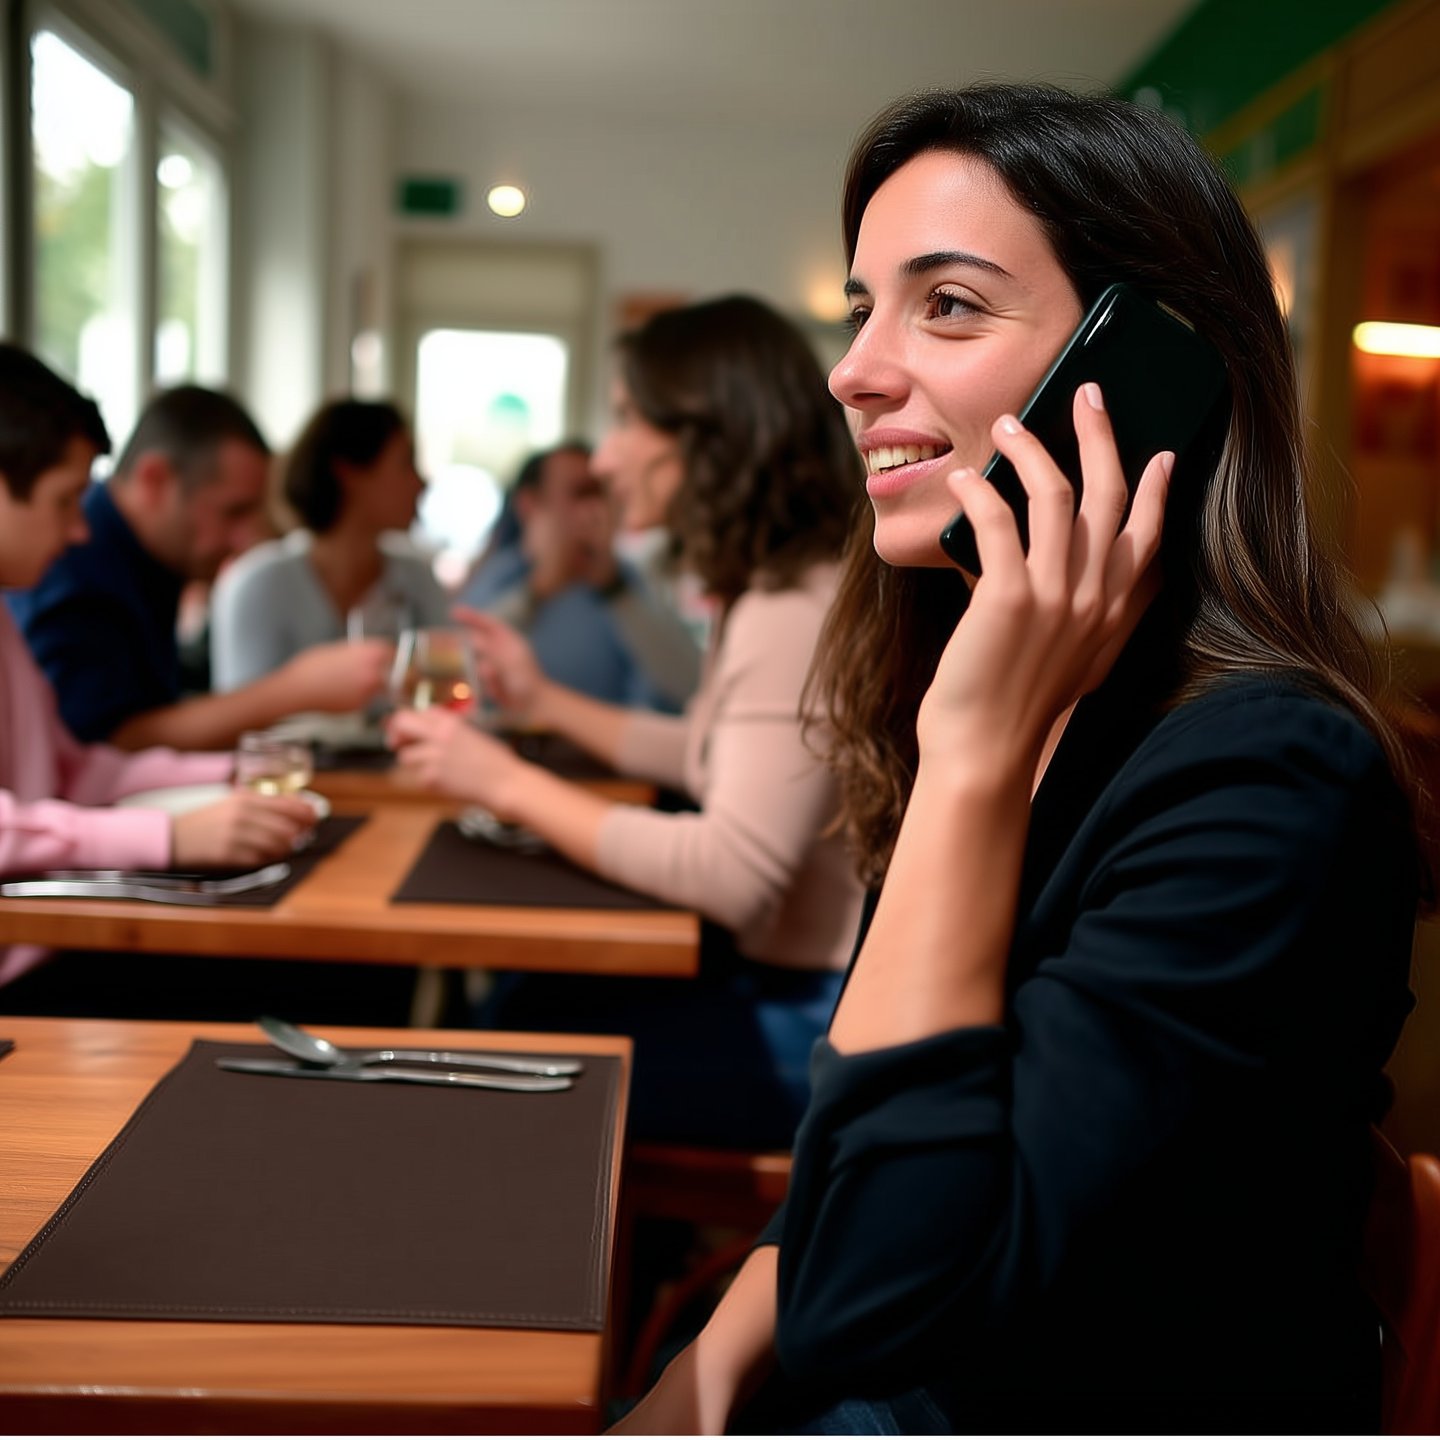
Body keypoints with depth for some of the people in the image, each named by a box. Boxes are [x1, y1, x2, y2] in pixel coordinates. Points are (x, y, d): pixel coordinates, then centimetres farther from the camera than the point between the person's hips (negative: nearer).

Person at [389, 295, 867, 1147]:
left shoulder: (794, 614, -23)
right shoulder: (775, 590, 9)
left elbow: (731, 875, -28)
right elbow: (718, 760, 18)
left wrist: (510, 783, -21)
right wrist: (546, 703, 13)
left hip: (813, 1023, -9)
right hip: (777, 974, 9)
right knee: (514, 1006, 12)